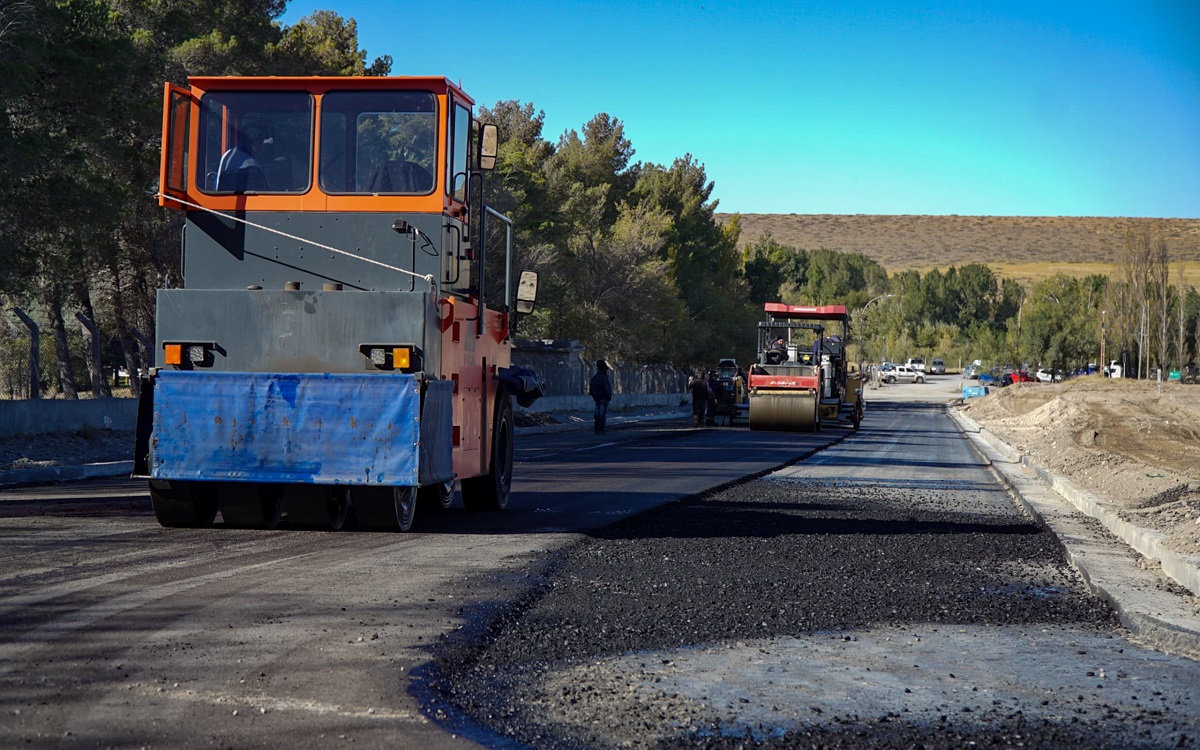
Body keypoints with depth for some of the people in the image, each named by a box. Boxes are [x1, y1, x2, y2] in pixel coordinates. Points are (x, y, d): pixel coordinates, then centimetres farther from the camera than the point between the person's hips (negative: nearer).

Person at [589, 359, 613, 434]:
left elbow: (590, 389, 12)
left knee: (597, 415, 12)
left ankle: (597, 430, 14)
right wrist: (609, 397, -7)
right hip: (604, 399, -7)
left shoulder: (594, 378, 6)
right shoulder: (604, 378, -17)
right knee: (603, 415, -4)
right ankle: (600, 430, -8)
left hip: (597, 400, 7)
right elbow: (607, 389, -22)